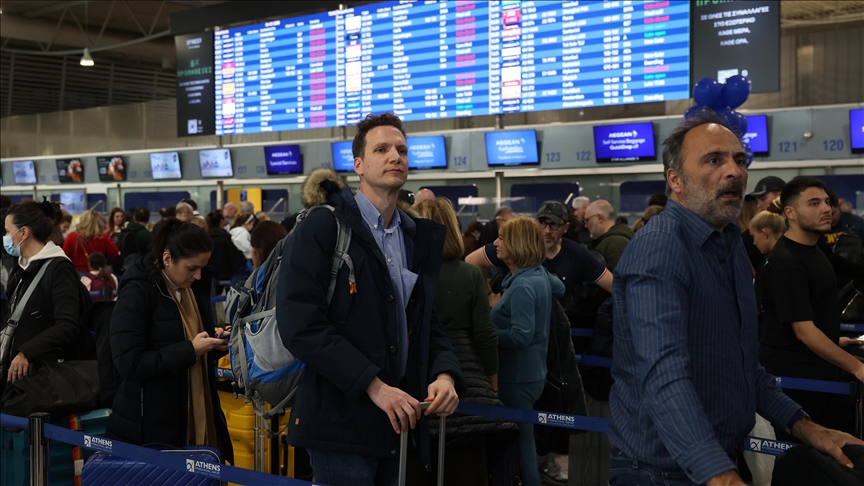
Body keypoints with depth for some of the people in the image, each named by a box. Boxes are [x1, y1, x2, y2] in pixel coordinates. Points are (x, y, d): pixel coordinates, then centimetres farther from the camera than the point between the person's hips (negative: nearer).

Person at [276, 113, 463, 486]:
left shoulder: (419, 238, 13)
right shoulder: (322, 227, -8)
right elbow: (300, 324, -18)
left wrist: (445, 374, -6)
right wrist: (374, 385, -20)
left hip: (396, 421, 7)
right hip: (341, 422, -6)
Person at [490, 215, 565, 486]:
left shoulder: (523, 286, -23)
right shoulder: (539, 273, 6)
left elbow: (521, 335, -27)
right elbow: (559, 288, 27)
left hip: (518, 377, -10)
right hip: (530, 372, 10)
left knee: (520, 443, 0)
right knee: (523, 440, 20)